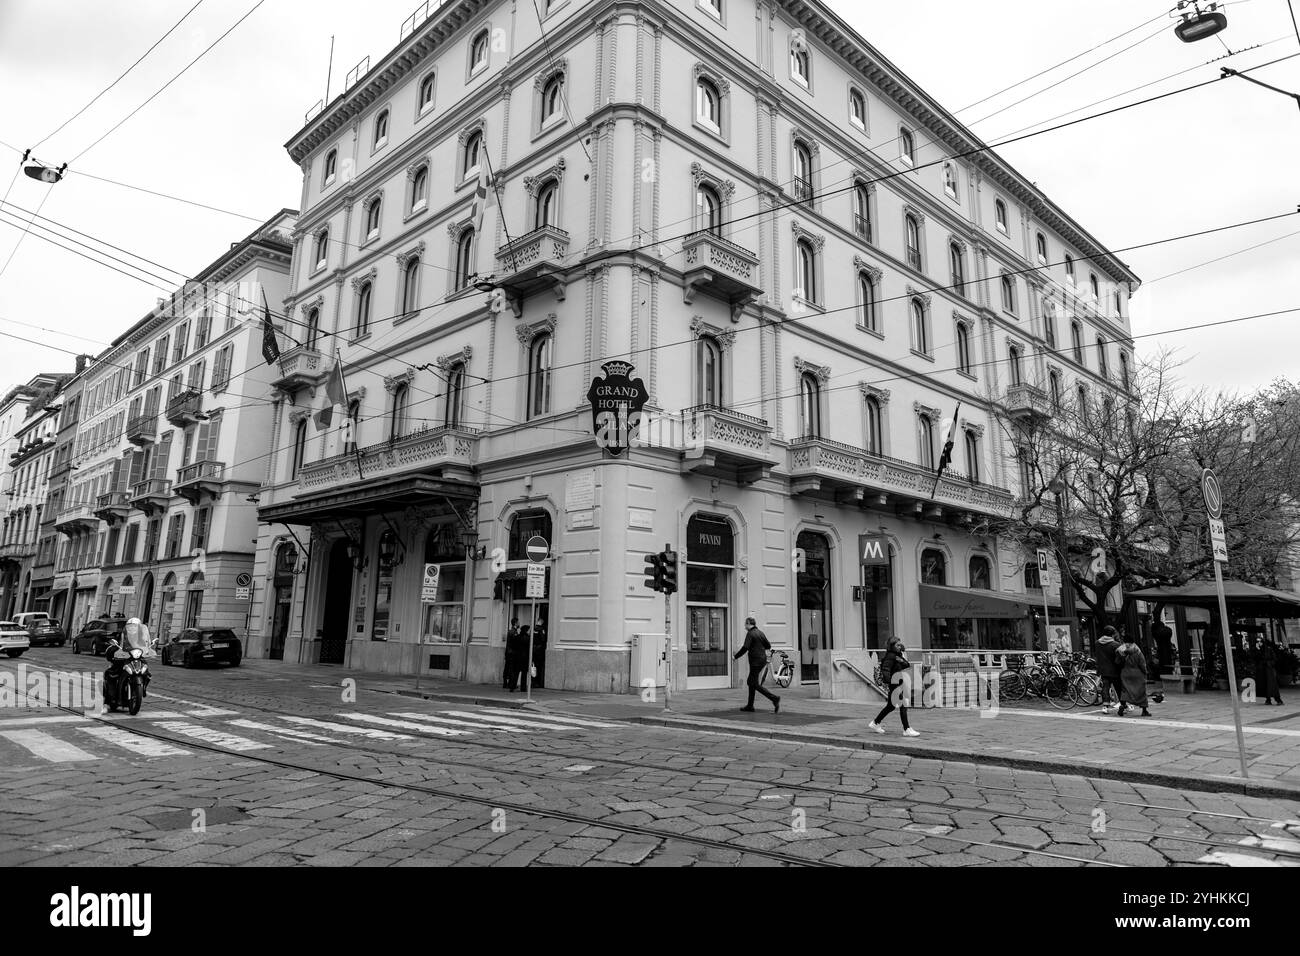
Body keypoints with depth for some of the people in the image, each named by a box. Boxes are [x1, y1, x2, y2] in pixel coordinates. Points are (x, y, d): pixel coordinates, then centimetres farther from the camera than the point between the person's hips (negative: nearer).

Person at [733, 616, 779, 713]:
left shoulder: (750, 633, -12)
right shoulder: (760, 633, 12)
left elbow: (745, 648, -20)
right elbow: (768, 646, 14)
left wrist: (736, 656, -8)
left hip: (755, 661, -9)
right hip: (762, 660, 9)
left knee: (756, 684, -5)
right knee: (750, 682, 15)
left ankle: (774, 698, -15)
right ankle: (750, 706, 17)